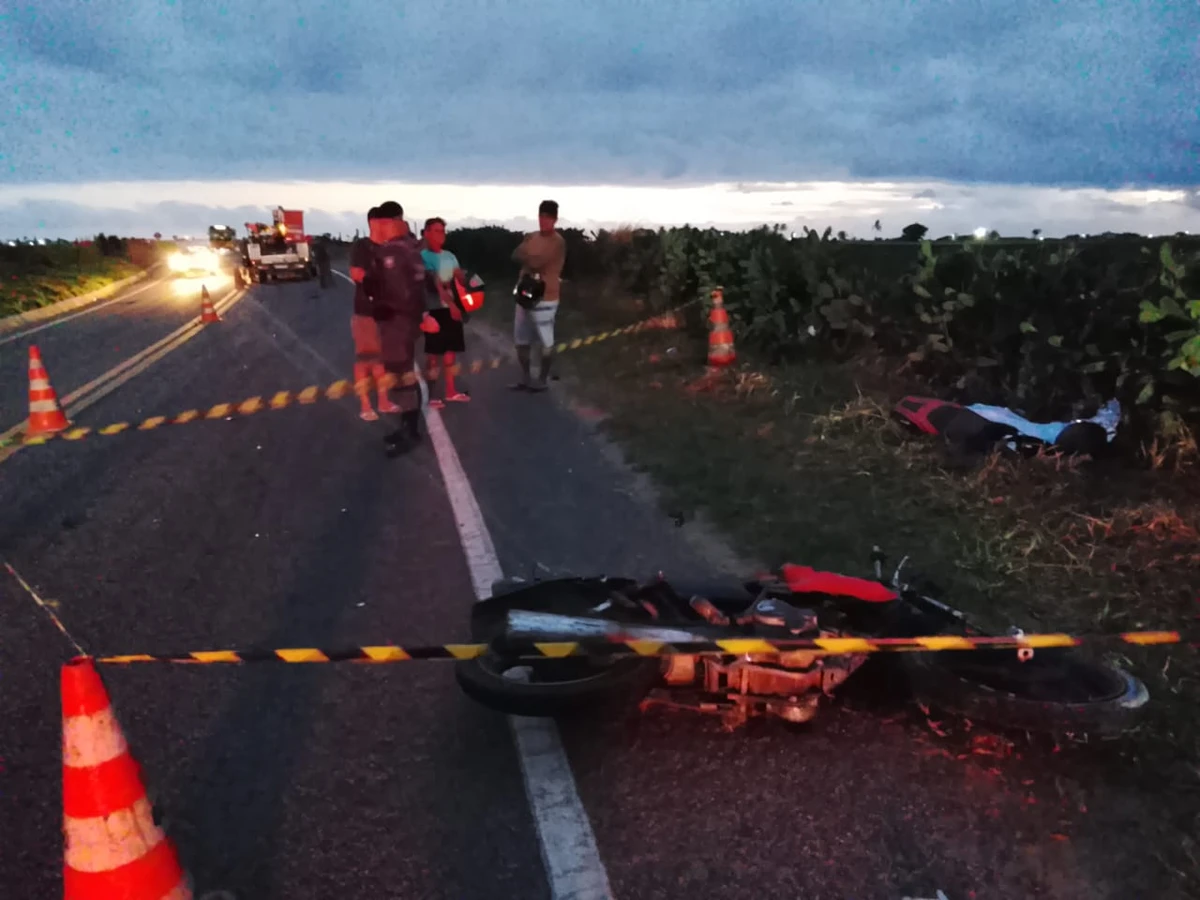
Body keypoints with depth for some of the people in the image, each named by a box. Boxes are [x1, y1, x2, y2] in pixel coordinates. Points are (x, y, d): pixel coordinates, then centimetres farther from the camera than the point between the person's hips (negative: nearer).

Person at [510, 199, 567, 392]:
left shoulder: (558, 242, -12)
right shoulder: (532, 237, 13)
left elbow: (536, 262, -21)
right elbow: (516, 255, 1)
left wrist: (525, 257, -3)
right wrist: (529, 260, -17)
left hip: (545, 298, -8)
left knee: (546, 341, 1)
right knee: (521, 340, 13)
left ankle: (542, 380, 12)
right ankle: (525, 378, 24)